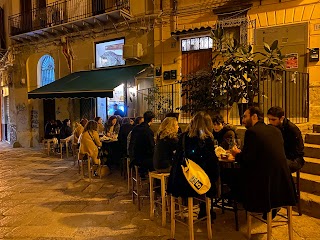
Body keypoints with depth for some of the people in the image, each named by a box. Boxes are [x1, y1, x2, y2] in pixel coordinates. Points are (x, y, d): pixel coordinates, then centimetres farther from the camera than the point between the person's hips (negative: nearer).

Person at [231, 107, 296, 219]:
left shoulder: (251, 131, -13)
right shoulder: (276, 130, 10)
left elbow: (247, 160, -16)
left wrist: (237, 154, 6)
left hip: (264, 180, -7)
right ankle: (271, 209, 30)